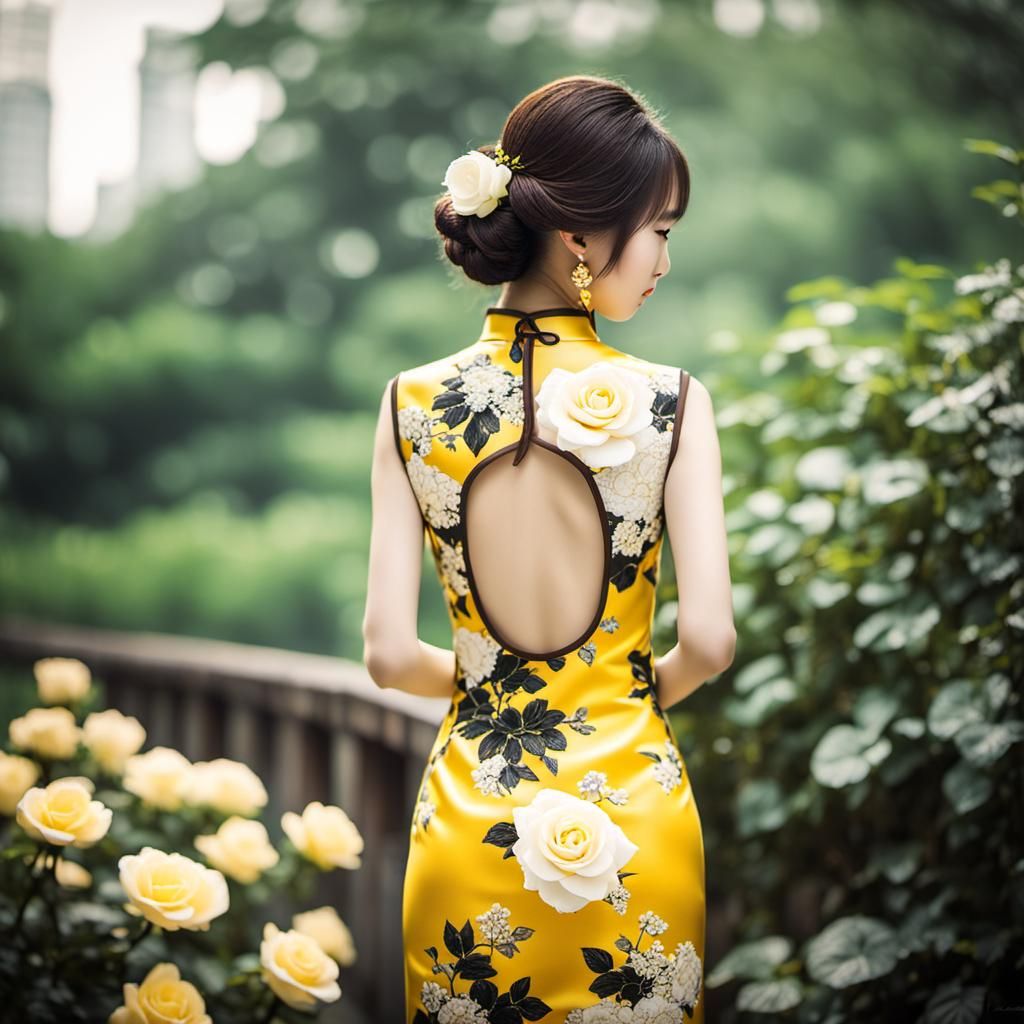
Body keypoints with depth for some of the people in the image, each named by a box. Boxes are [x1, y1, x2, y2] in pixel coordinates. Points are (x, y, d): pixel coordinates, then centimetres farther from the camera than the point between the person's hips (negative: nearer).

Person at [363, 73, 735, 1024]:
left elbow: (390, 653, -8)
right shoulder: (670, 402, -12)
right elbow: (708, 641, -14)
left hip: (470, 813, 2)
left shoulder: (413, 403, -7)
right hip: (632, 809, -1)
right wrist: (650, 689, 8)